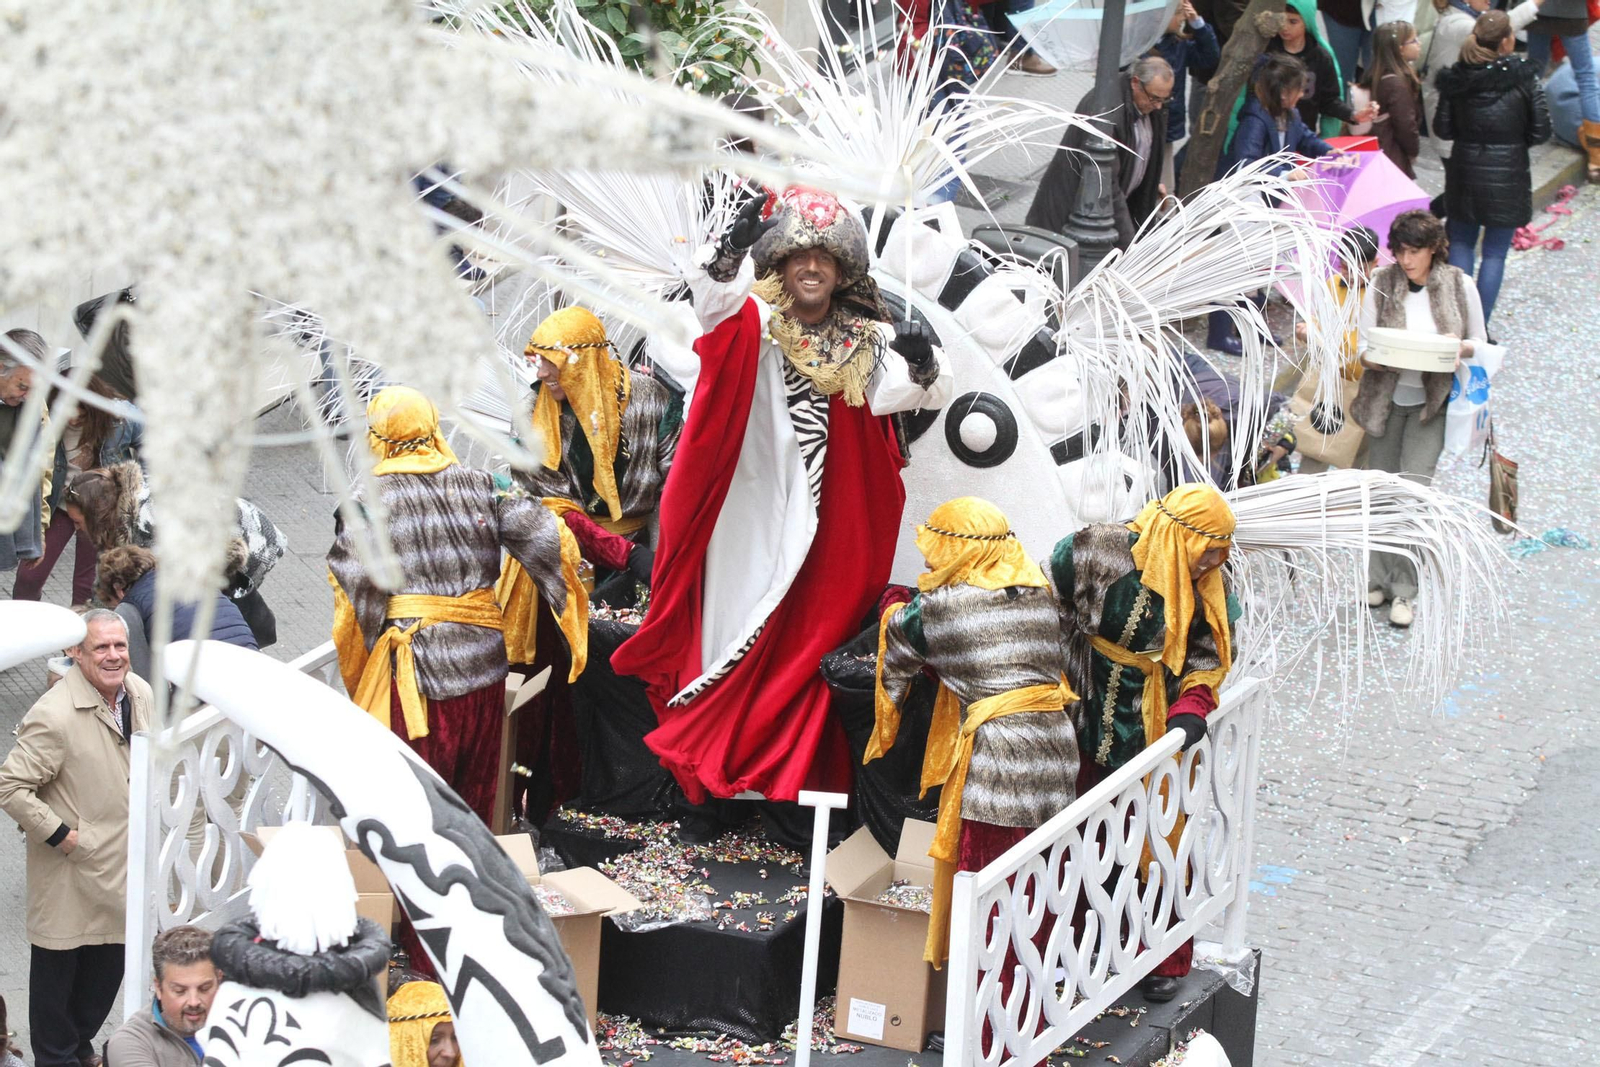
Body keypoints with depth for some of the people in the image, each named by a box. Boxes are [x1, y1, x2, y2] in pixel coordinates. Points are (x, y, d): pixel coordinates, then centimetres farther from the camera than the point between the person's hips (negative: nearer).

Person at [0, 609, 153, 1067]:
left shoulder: (140, 694, -1)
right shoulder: (54, 716, -26)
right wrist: (58, 834, -21)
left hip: (122, 860, 7)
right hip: (70, 865, -7)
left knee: (111, 959, 18)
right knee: (58, 964, 7)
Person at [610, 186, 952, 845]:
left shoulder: (864, 343, 7)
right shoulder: (755, 325, -1)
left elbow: (919, 391, -4)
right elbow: (714, 299, -22)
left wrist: (921, 363, -27)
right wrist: (734, 249, -42)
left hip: (821, 529, 2)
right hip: (747, 522, -2)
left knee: (801, 653, 5)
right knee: (729, 642, 0)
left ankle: (787, 793, 12)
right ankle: (701, 792, 6)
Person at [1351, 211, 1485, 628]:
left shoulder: (1460, 287, -4)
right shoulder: (1381, 285, -4)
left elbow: (1479, 341, 6)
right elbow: (1362, 345, -3)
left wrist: (1460, 348, -17)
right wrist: (1378, 358, -26)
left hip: (1432, 403, -2)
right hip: (1386, 400, 2)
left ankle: (1405, 590, -5)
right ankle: (1379, 577, 24)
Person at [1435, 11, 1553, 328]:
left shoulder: (1456, 77, -5)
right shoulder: (1523, 76, -12)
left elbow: (1442, 127, -2)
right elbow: (1541, 131, -8)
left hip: (1465, 169, 2)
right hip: (1507, 174, -2)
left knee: (1461, 244, 17)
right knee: (1495, 254, 6)